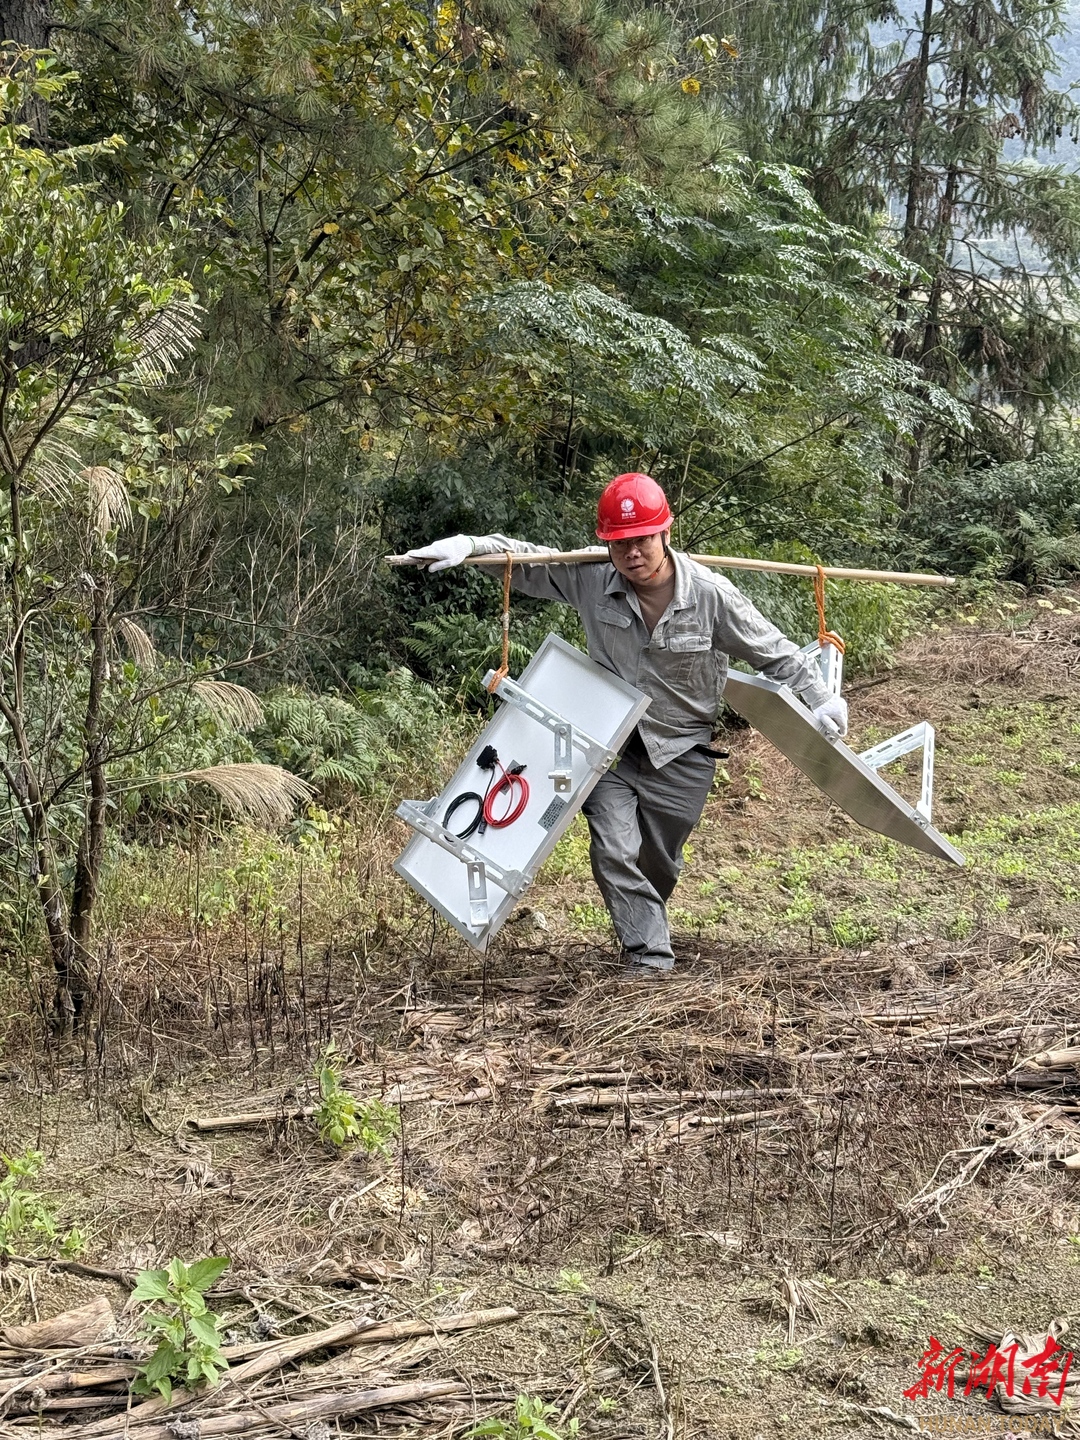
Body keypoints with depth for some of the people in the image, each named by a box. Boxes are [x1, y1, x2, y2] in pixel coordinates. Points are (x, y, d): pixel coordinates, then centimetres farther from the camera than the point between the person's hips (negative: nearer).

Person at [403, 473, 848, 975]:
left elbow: (773, 652, -6)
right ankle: (649, 955, -3)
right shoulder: (590, 581, -13)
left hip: (680, 757, -1)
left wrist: (820, 699, -6)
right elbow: (527, 560, -1)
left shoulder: (711, 594, -17)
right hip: (610, 746, 1)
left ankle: (644, 928, 43)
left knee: (659, 862, 13)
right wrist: (468, 545, -16)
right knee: (613, 852, -14)